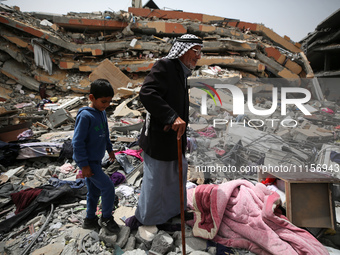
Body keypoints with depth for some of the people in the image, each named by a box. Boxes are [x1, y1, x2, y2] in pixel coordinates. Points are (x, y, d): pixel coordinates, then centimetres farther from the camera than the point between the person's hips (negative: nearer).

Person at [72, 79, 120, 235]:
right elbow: (77, 142, -22)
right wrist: (84, 165, -20)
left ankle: (90, 220, 36)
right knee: (107, 186, -8)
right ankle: (106, 218, 13)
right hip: (88, 161, -9)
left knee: (94, 191, 18)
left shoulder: (102, 112, 3)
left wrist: (109, 148, 23)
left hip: (96, 159, 9)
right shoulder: (85, 116, -23)